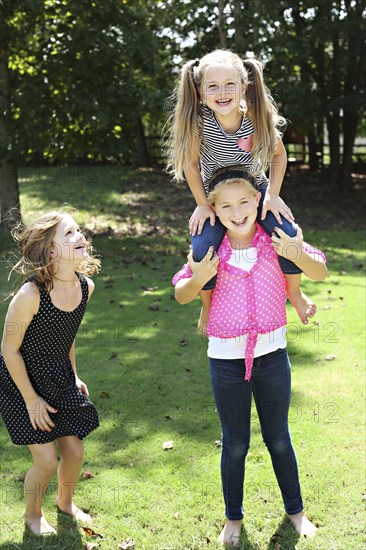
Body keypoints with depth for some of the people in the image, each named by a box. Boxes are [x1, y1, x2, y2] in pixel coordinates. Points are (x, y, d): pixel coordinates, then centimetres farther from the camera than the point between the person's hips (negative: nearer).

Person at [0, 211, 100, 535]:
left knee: (75, 450, 11)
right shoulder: (30, 295, -30)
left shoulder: (85, 287, -10)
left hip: (60, 381, 6)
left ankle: (66, 502, 43)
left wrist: (73, 376, 13)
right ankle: (33, 514, 30)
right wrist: (31, 400, -14)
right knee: (47, 461, -1)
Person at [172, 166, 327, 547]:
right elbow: (181, 296, 1)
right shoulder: (210, 248, -7)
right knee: (235, 443, 13)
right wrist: (199, 278, -20)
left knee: (279, 439, 17)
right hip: (226, 358, 0)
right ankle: (233, 518, 33)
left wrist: (297, 255, -22)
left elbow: (320, 273, -2)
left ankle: (295, 510, 37)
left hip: (272, 354, 1)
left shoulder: (274, 239, -7)